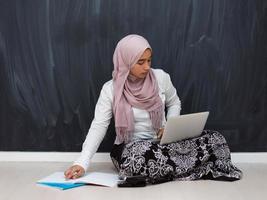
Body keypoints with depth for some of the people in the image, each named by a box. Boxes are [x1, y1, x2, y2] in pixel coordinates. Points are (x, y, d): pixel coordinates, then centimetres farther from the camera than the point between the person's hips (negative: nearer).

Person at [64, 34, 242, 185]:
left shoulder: (161, 77, -3)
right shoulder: (110, 89, -10)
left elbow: (174, 103, 14)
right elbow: (98, 127, -14)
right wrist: (82, 163, -26)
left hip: (162, 143, 2)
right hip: (130, 149, -1)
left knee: (214, 139, -19)